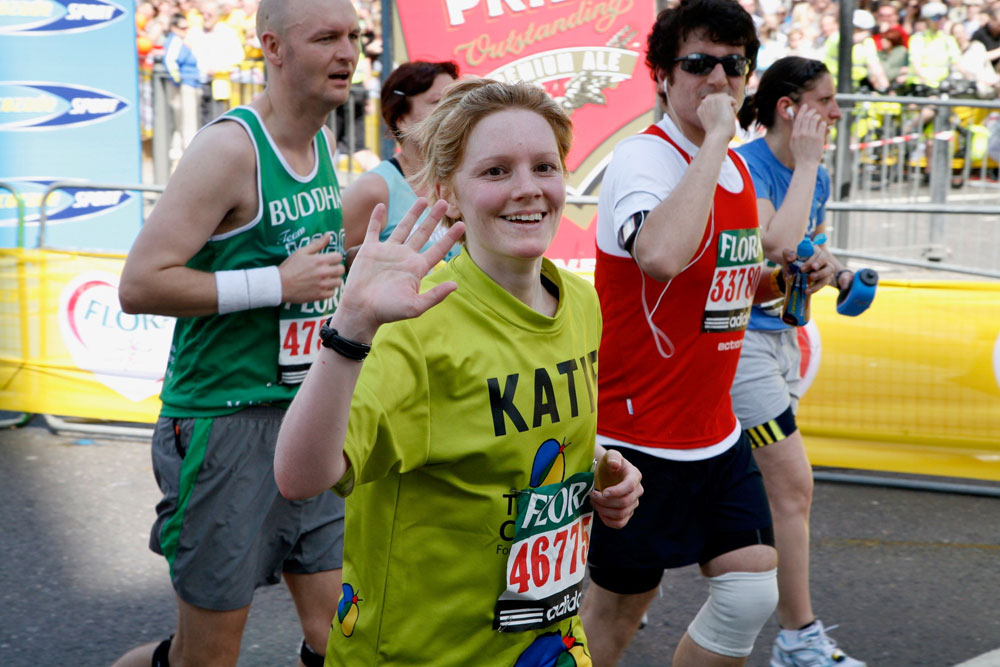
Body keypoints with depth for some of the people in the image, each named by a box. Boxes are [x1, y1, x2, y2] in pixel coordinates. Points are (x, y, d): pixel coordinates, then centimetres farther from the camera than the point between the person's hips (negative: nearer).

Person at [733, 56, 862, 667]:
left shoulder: (817, 177, 8)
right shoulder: (744, 168, -18)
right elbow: (778, 244, -32)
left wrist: (833, 269, 0)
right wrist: (806, 161, -24)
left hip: (780, 335, 9)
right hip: (738, 336, -9)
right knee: (794, 483, -8)